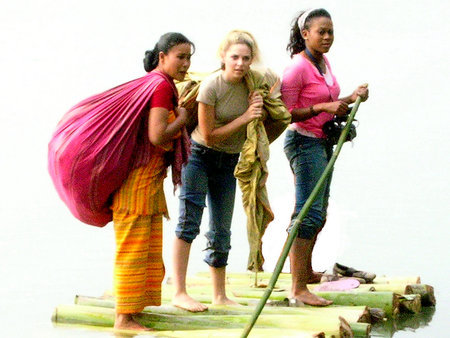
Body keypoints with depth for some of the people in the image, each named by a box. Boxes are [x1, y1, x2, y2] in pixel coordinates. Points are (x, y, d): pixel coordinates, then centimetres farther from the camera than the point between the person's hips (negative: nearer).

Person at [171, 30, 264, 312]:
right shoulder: (211, 85, -19)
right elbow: (209, 136, -18)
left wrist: (257, 109, -8)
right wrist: (244, 118, -21)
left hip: (229, 162, 6)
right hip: (200, 157, -6)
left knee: (222, 230, 11)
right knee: (190, 220, -15)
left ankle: (220, 295, 20)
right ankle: (179, 292, -14)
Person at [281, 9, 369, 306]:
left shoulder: (324, 62, 11)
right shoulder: (298, 67, -16)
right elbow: (287, 113, -19)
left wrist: (352, 98, 4)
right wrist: (324, 107, -25)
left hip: (323, 142, 10)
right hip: (304, 143, -10)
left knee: (319, 212, 19)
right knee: (309, 213, -14)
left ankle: (307, 271, 35)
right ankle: (298, 289, -14)